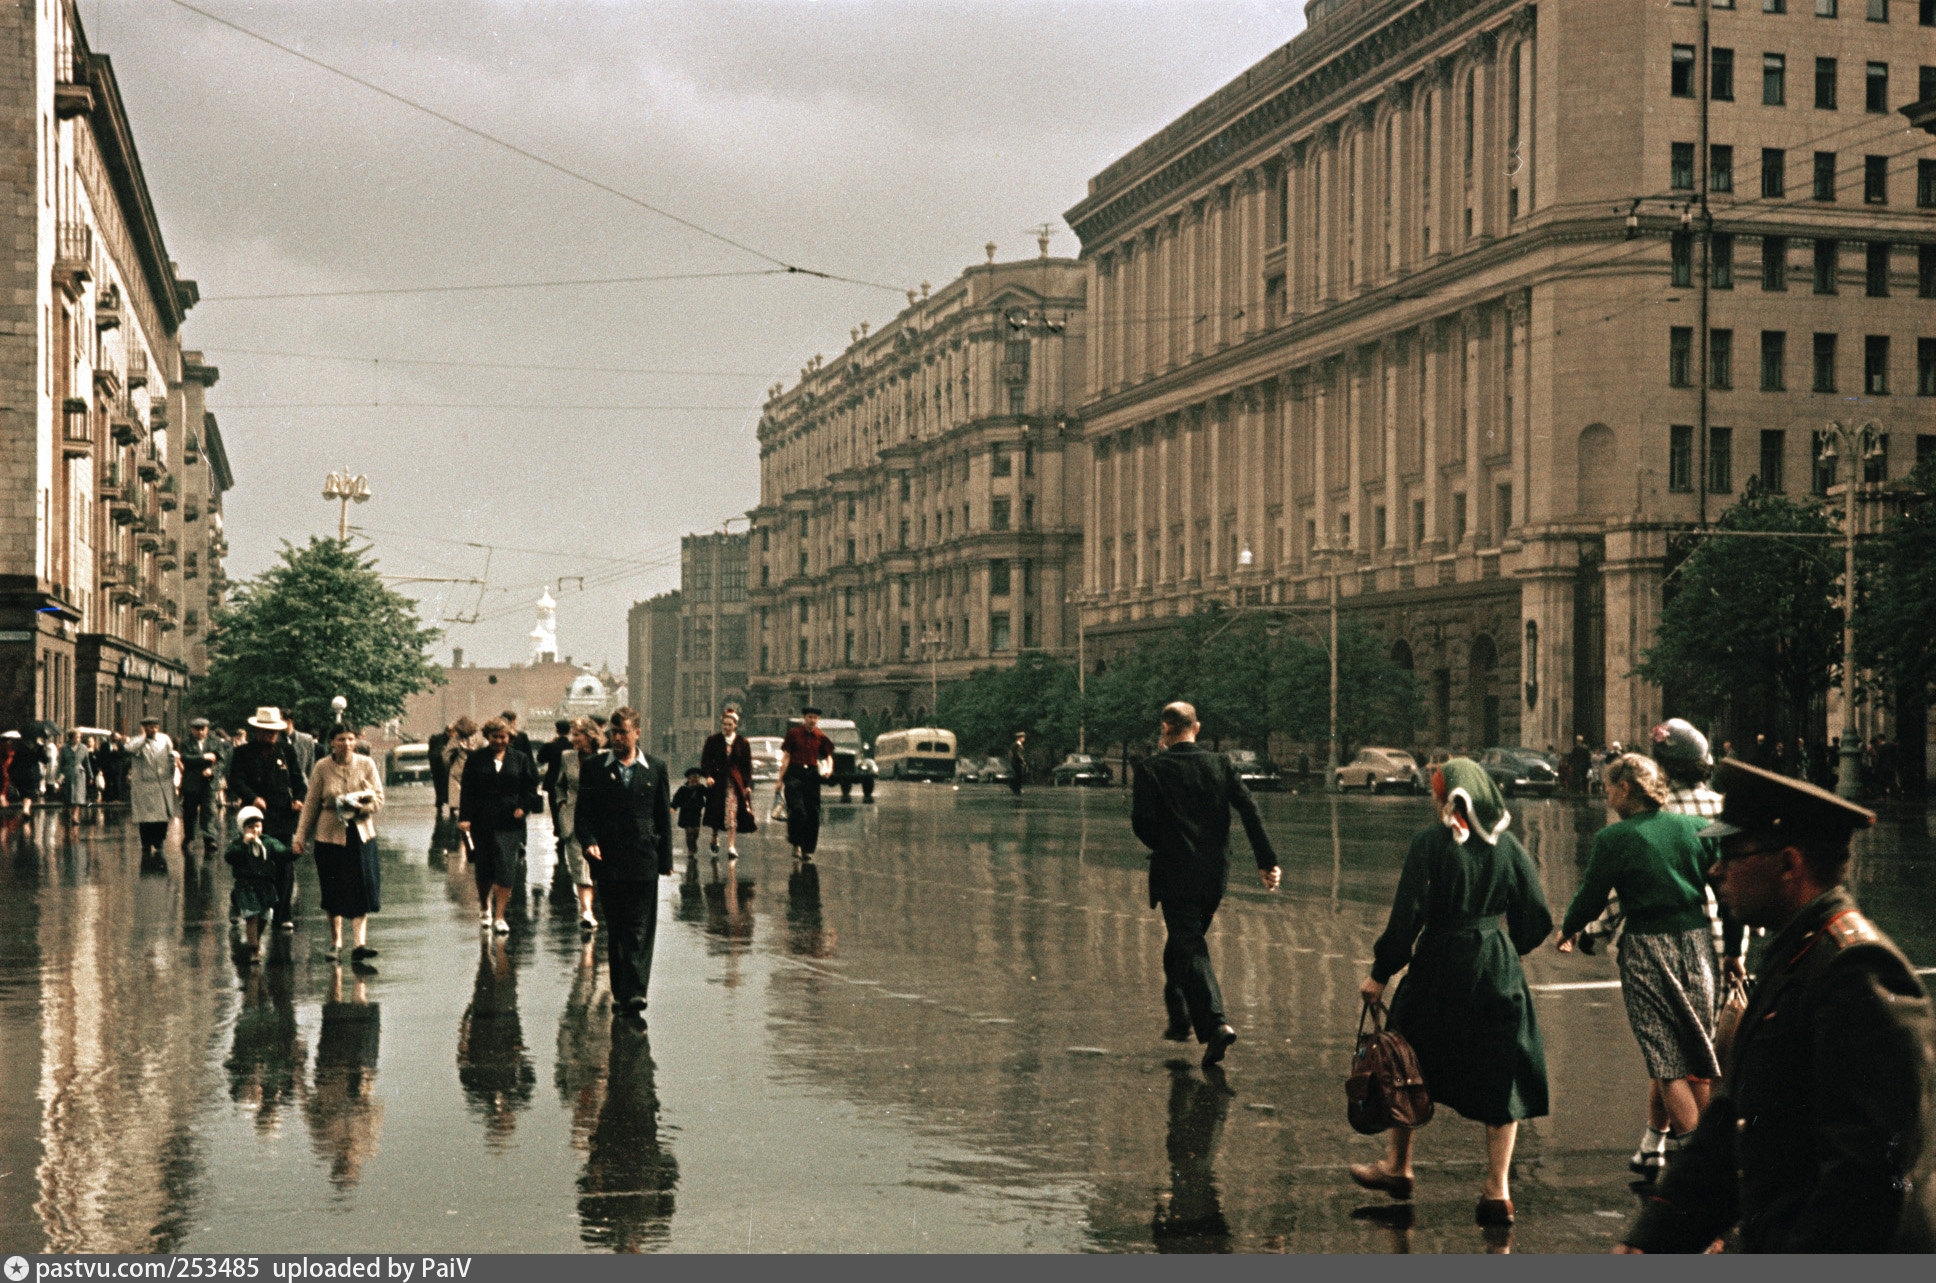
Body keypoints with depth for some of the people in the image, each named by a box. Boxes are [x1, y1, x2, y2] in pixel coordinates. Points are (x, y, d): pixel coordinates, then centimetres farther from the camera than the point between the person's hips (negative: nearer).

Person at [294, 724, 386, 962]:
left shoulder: (366, 765, 2)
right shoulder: (322, 768, -1)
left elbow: (379, 799, 1)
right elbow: (311, 804, 4)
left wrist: (360, 806, -18)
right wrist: (300, 837, 3)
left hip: (361, 833, 0)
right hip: (330, 835, 0)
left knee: (362, 889, -8)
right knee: (333, 891, 5)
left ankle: (359, 942, -10)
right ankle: (335, 942, 19)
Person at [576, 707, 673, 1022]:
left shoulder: (655, 769, 7)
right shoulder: (595, 768, 5)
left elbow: (664, 816, 10)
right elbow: (584, 812, 5)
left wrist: (665, 859, 7)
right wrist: (589, 841, -13)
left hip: (644, 861, -1)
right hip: (608, 861, 1)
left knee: (639, 931, -7)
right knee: (616, 931, 8)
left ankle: (633, 995, -12)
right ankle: (621, 993, 16)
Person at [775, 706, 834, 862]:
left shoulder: (821, 738, 10)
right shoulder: (793, 734, 4)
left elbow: (828, 756, 14)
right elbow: (786, 757, 5)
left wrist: (829, 769, -9)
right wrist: (780, 780, 2)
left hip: (812, 776, 3)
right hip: (794, 774, -3)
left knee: (813, 814, 1)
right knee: (797, 810, -18)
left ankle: (807, 849, 11)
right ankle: (797, 845, -7)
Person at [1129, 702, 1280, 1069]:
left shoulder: (1151, 768, -7)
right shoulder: (1220, 764, 4)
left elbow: (1142, 821, -13)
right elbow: (1248, 809, -5)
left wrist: (1162, 847, 8)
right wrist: (1267, 860, -6)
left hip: (1174, 875, -5)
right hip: (1214, 875, 5)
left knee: (1191, 951, -4)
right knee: (1183, 944, 23)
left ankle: (1216, 1023, -21)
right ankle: (1180, 1017, 30)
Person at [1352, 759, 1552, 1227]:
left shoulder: (1431, 843, -9)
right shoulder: (1507, 846, 2)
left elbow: (1407, 916, -14)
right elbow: (1537, 919, 5)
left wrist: (1381, 973, -6)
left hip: (1439, 966, -3)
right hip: (1497, 972, 3)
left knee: (1408, 1065, 17)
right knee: (1501, 1076, 9)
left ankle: (1398, 1167, 29)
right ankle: (1497, 1191, 5)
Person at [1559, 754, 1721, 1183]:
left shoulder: (1613, 839, -8)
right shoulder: (1695, 828, 4)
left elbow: (1590, 898, -1)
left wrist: (1568, 930, 19)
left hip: (1646, 950, -4)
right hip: (1696, 940, 4)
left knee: (1666, 1057, 2)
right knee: (1697, 1055, 14)